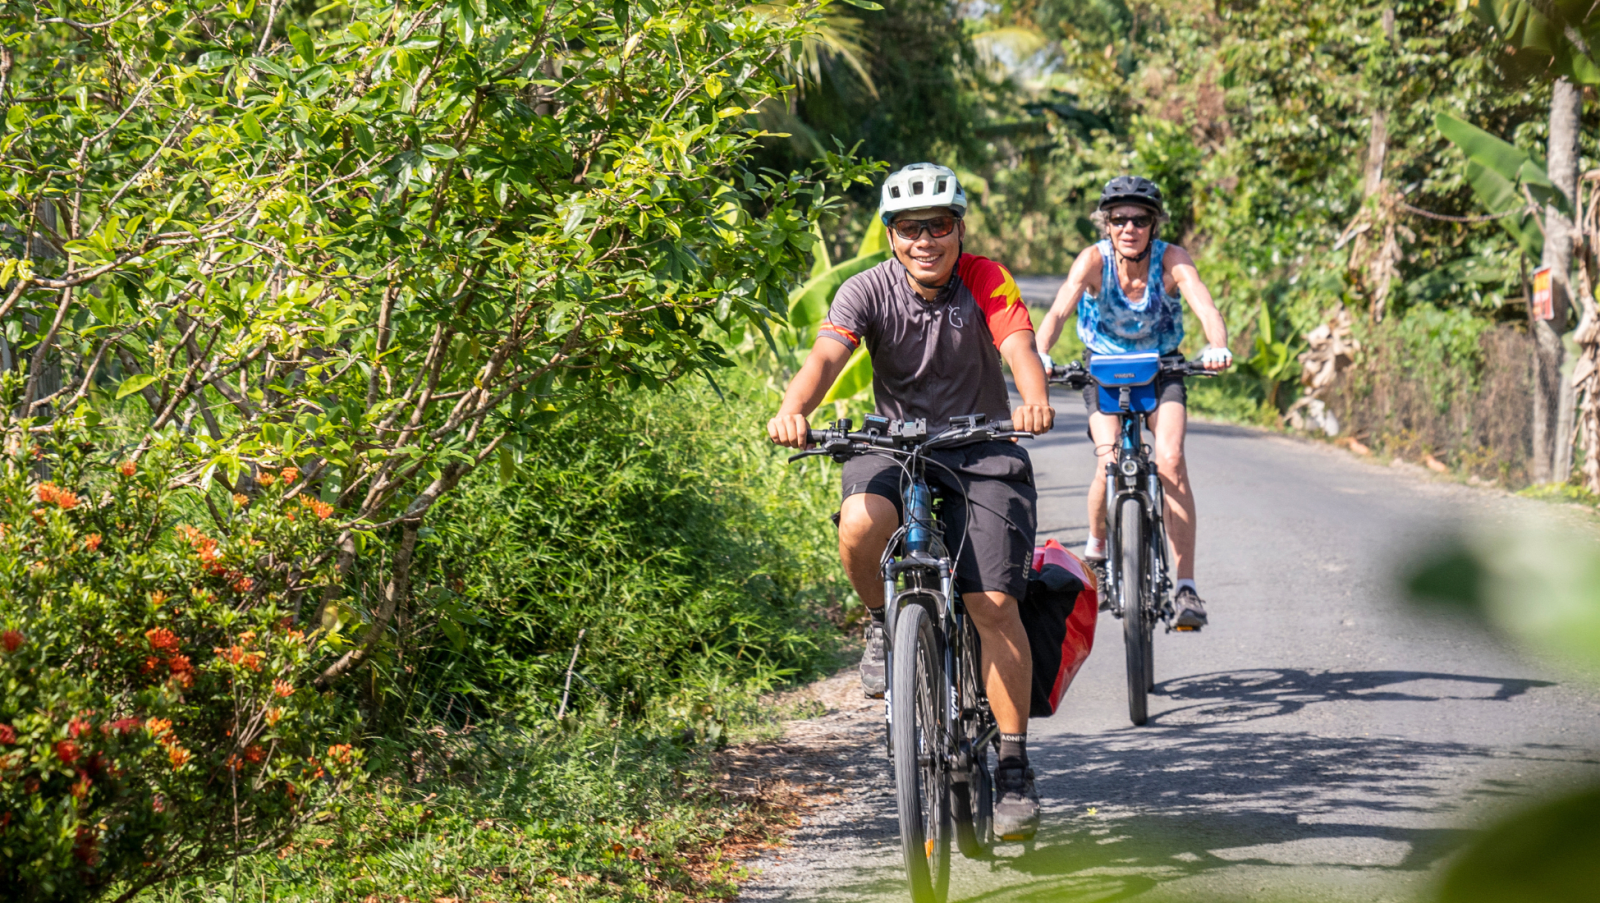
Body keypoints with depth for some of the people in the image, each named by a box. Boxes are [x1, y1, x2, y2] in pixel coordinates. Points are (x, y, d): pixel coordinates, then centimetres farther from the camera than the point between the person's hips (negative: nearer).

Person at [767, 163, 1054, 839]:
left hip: (983, 448, -1)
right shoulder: (868, 292, -10)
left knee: (994, 605, -15)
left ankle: (1014, 769, -5)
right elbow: (826, 356, -26)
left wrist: (1035, 401, -50)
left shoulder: (987, 281, -11)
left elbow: (1019, 346, -27)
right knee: (860, 525, -34)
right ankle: (885, 625, -1)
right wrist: (793, 411, -48)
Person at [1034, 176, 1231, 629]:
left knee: (1171, 460, -22)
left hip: (1161, 367, 0)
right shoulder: (1094, 260, -22)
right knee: (1110, 462, -20)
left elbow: (1206, 307, -38)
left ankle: (1186, 587, -21)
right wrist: (1039, 354, -56)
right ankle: (1096, 548, 14)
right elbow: (1059, 310, -36)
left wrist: (1218, 348, -59)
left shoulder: (1172, 260, -22)